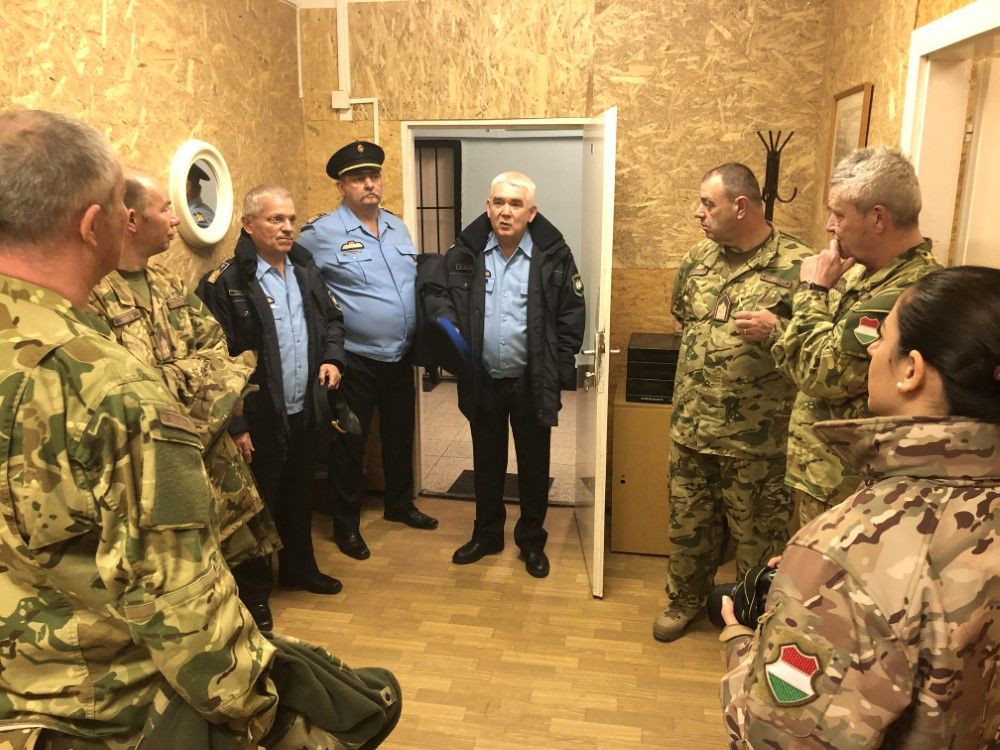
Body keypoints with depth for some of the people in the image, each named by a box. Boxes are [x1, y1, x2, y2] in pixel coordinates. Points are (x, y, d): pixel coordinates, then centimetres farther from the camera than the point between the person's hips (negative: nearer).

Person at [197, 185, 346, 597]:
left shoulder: (304, 269, 7)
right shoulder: (224, 284, -16)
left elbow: (331, 318, 21)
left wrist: (332, 357, 2)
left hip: (305, 413, 7)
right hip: (260, 421, -6)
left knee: (299, 497, 23)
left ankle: (299, 567, 43)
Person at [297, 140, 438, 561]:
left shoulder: (397, 226, 8)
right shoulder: (321, 233, -12)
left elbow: (415, 282, 16)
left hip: (401, 357, 6)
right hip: (354, 361, -6)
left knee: (400, 435, 19)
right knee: (349, 444, 7)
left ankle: (400, 504, 40)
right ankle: (346, 524, 25)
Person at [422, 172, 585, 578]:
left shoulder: (554, 255, -6)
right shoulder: (465, 251, -2)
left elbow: (572, 313, -3)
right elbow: (437, 292, 7)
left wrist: (560, 367, -8)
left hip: (532, 382, -1)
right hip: (483, 380, 2)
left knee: (534, 465, 12)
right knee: (487, 462, 17)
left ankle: (532, 540, 31)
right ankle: (487, 534, 36)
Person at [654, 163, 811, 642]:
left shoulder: (797, 264, -14)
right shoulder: (698, 259, 5)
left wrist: (775, 330, -28)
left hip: (757, 438, -5)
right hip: (690, 427, 5)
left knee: (757, 536, 13)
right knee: (687, 524, 20)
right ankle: (686, 600, 42)